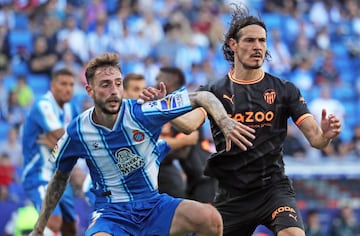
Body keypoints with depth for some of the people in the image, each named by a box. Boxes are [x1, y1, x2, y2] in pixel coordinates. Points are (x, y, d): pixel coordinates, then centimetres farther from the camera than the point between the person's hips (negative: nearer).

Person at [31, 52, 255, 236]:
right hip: (111, 213, -1)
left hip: (155, 205, 1)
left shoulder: (142, 113, -12)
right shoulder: (77, 132, -7)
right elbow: (60, 178, 12)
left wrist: (226, 123, -27)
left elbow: (202, 97, -8)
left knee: (210, 218, -26)